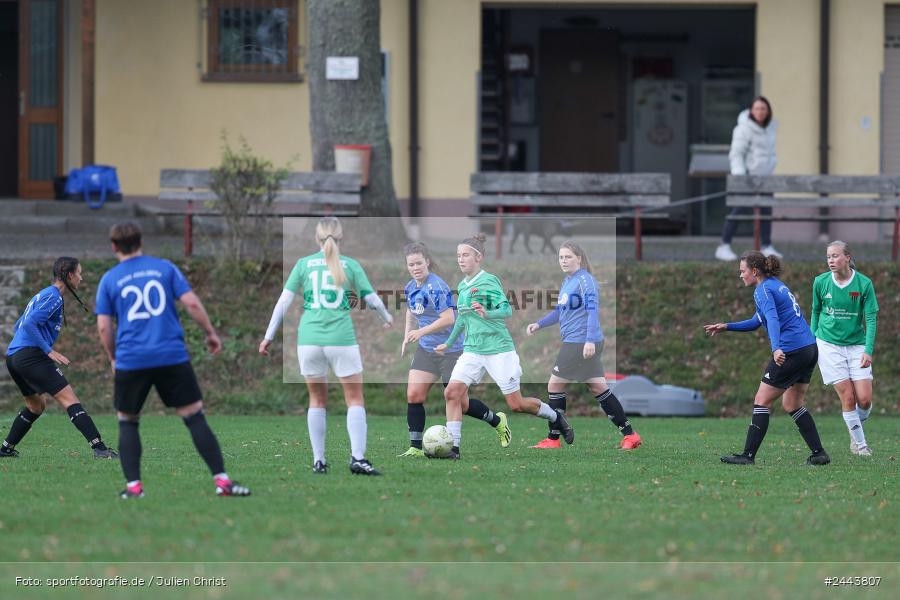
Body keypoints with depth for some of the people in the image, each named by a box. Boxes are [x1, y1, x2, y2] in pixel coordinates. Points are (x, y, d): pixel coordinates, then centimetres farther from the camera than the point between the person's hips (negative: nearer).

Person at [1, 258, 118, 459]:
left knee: (36, 405, 26)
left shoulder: (43, 295, 22)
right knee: (69, 399, -15)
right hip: (32, 356, -10)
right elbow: (29, 324, -20)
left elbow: (19, 325, 27)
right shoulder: (53, 297, -9)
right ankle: (99, 448, -25)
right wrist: (49, 351, -20)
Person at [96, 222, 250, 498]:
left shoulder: (109, 280, 8)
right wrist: (210, 333, 10)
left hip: (130, 361, 0)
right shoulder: (164, 268, 8)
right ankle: (222, 480, -5)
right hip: (172, 357, 0)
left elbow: (103, 327, 3)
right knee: (195, 416, 3)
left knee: (128, 422, 15)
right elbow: (191, 303, -1)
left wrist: (113, 358, 17)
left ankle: (133, 485, 3)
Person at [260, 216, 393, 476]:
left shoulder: (304, 264, 6)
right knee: (355, 398, 6)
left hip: (309, 338, 2)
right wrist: (387, 317, 27)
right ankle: (358, 458, -6)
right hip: (342, 338, -2)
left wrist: (269, 337, 8)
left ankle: (319, 461, 12)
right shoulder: (350, 265, 4)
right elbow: (373, 299, 6)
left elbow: (284, 301, 3)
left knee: (317, 400, 14)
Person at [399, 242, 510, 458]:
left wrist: (421, 332, -31)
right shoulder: (410, 288, 5)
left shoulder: (435, 287, -21)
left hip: (451, 350, -7)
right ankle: (416, 447, -3)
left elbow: (448, 319, -29)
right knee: (413, 395, -8)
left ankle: (498, 421, 27)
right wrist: (407, 337, 16)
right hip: (426, 350, 7)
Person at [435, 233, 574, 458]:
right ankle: (453, 446, -10)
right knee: (452, 392, -14)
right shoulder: (462, 286, 11)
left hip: (498, 349, -6)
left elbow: (507, 310, -22)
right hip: (472, 351, 6)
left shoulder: (489, 281, -11)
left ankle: (555, 416, 26)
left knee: (516, 404, 0)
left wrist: (487, 314, -41)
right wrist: (448, 344, 34)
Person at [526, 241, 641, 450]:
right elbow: (560, 311, 28)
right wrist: (538, 325, 16)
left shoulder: (585, 280, -12)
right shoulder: (567, 282, 17)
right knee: (598, 388, 8)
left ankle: (553, 439, 7)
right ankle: (629, 435, 7)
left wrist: (590, 340, -27)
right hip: (573, 342, 9)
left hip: (581, 343, -9)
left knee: (555, 386, -1)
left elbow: (593, 310, -20)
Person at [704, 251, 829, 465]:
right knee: (792, 404, 17)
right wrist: (726, 327, 24)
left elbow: (772, 319, -28)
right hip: (810, 349, 9)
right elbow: (757, 321, 30)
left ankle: (748, 455, -3)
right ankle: (819, 454, 13)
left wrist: (777, 348, -42)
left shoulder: (763, 290, -9)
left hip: (791, 352, -9)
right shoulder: (777, 285, 20)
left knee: (762, 402, -2)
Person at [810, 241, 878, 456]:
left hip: (856, 345, 0)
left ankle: (857, 432, 24)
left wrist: (868, 351, -15)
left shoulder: (864, 284, -8)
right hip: (829, 345, 0)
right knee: (847, 397, -6)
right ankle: (859, 443, 8)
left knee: (864, 399, -5)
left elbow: (871, 319, -7)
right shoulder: (821, 282, -4)